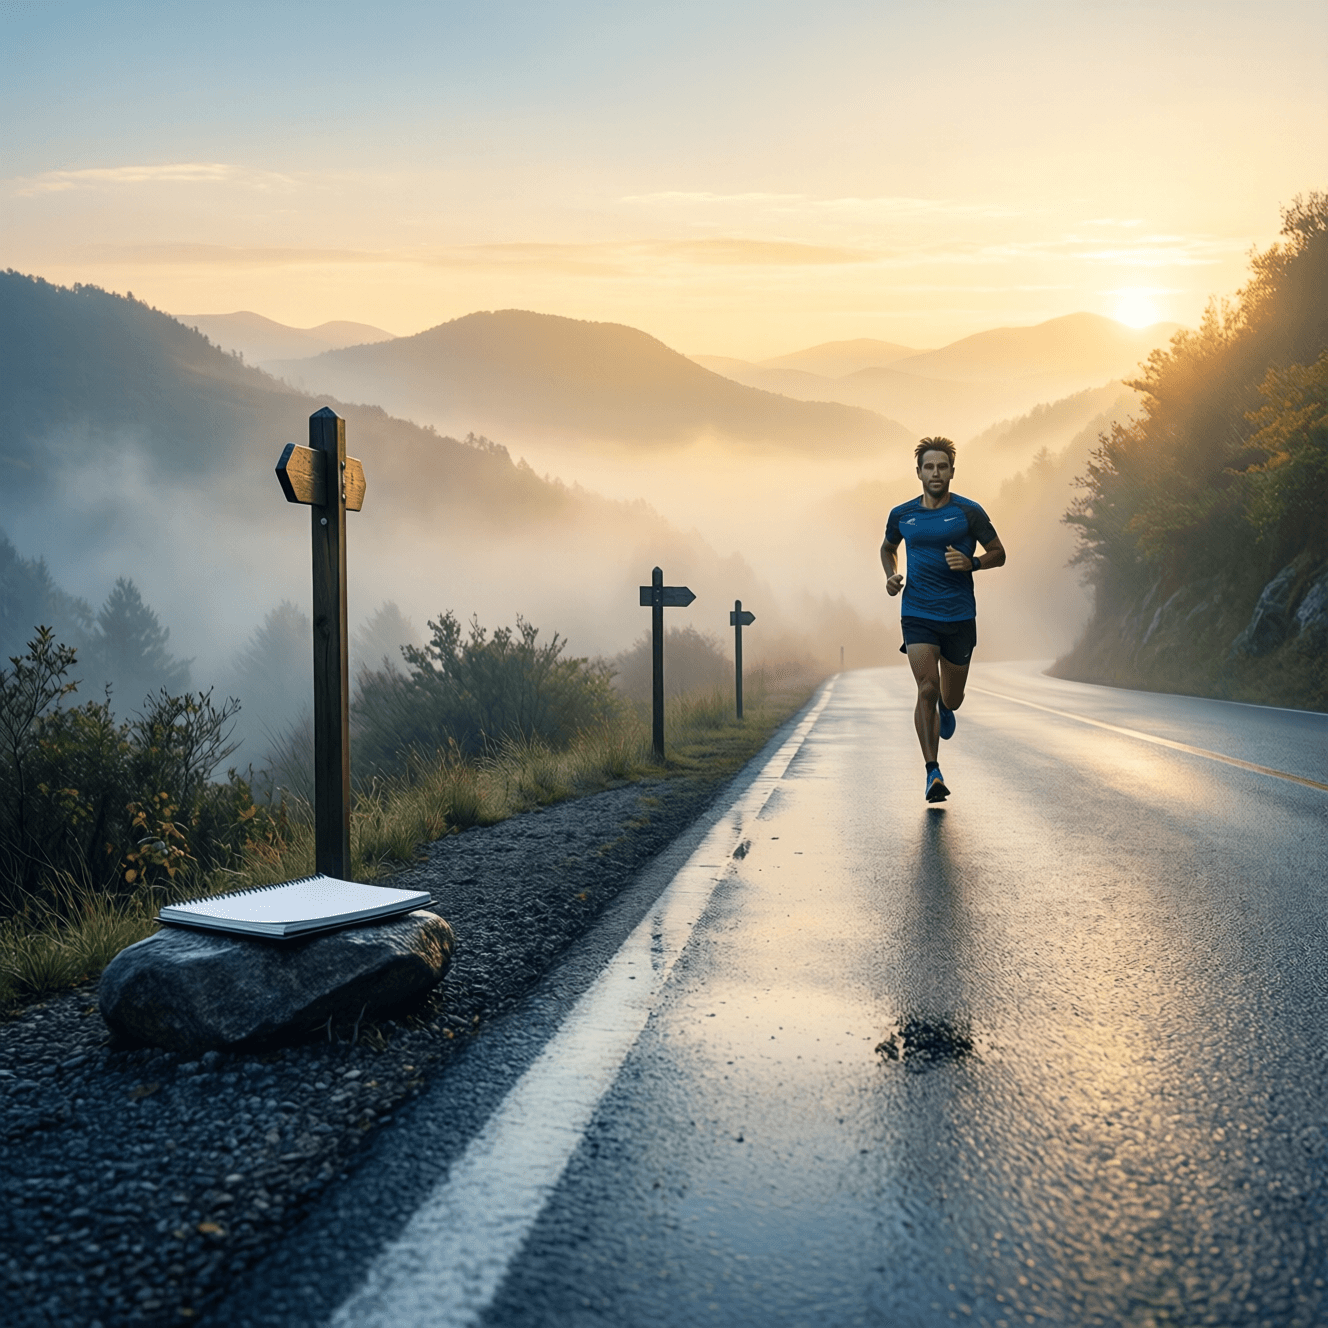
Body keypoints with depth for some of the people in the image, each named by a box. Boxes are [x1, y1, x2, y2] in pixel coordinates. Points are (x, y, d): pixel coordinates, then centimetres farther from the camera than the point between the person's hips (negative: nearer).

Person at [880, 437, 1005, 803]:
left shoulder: (968, 512, -2)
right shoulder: (901, 515, 4)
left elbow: (998, 553, 5)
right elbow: (888, 547, 24)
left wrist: (971, 563, -15)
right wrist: (891, 575, 4)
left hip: (959, 616, 0)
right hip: (917, 614, 0)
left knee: (951, 699, 10)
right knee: (927, 689, -17)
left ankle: (944, 707, 50)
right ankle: (933, 772, -10)